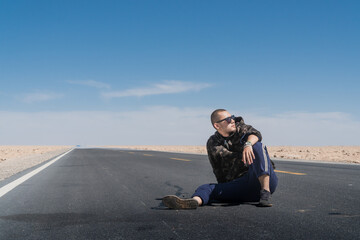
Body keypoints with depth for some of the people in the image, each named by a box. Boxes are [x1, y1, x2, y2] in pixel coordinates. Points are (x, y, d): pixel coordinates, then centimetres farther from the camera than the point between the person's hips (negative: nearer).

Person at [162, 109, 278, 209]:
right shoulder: (213, 144, 11)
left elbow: (255, 134, -14)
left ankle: (266, 193, -38)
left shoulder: (240, 128, 9)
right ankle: (195, 200, -56)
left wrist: (248, 145, -34)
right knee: (209, 188, -20)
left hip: (266, 179, -1)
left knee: (257, 146, -25)